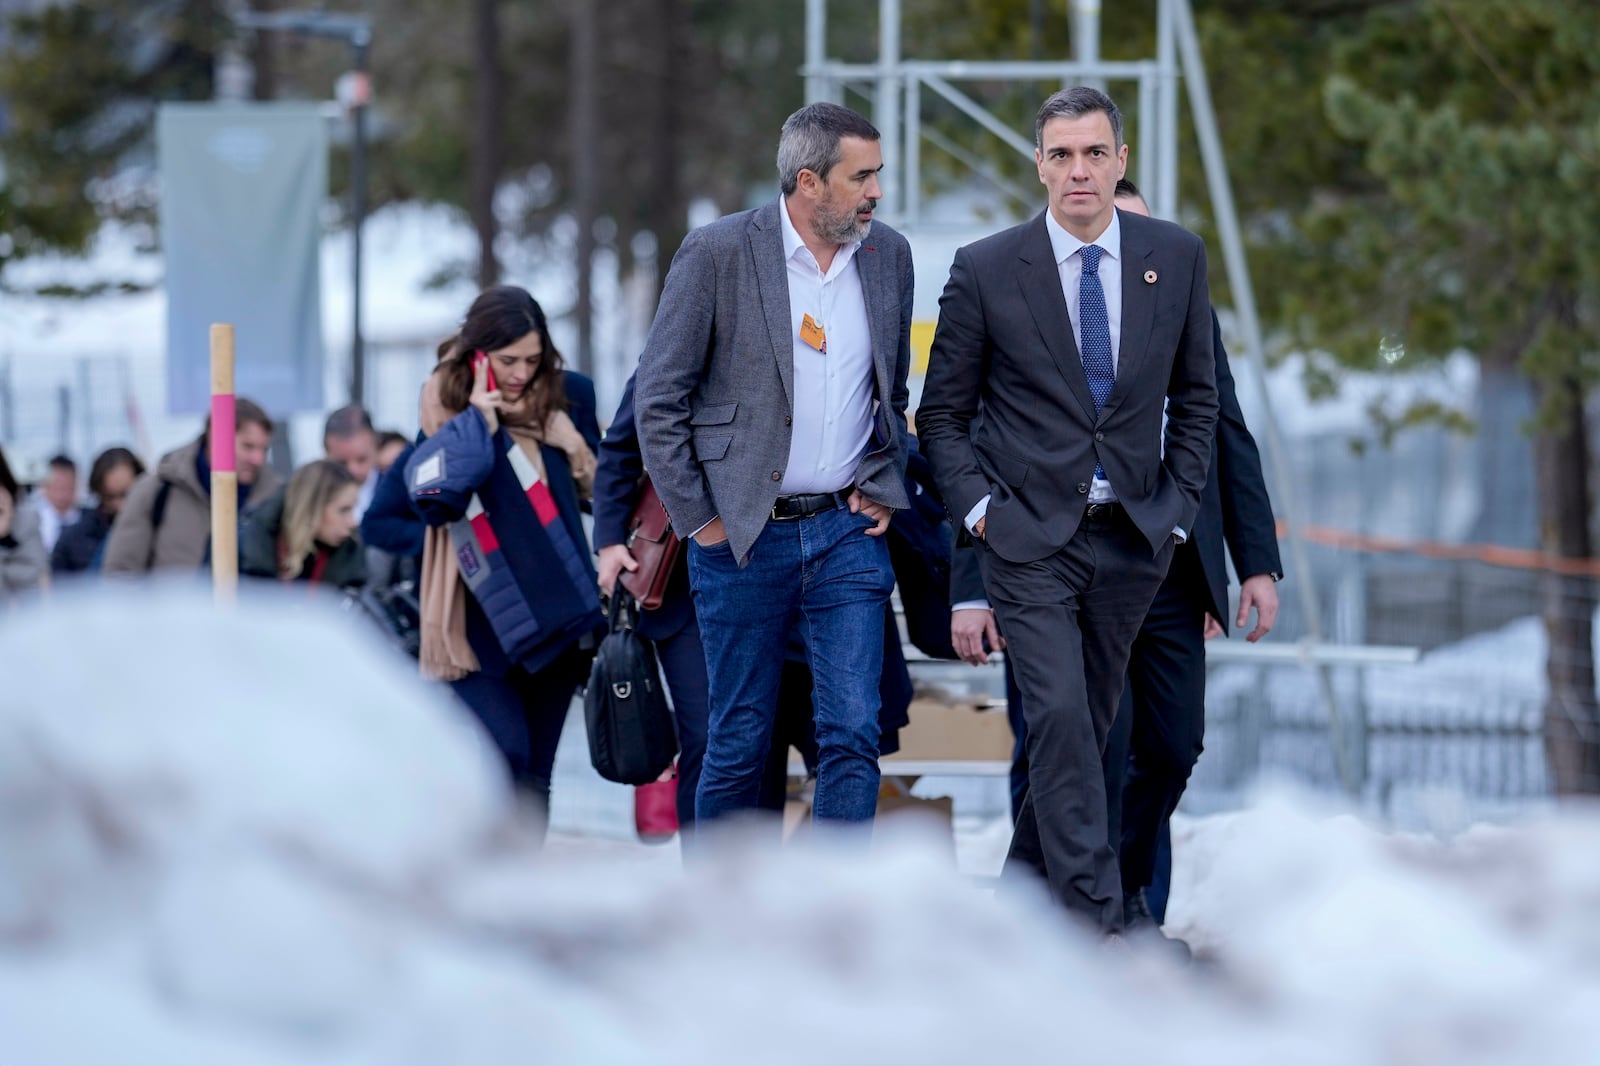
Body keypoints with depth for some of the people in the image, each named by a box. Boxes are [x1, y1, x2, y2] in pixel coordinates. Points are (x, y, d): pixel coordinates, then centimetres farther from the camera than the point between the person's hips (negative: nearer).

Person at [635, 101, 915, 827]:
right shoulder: (717, 252, -7)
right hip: (743, 539, -3)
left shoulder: (888, 255, 7)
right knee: (739, 742, 4)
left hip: (848, 530, 3)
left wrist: (883, 490, 10)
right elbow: (658, 399, -4)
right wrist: (697, 518, -6)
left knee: (852, 733, -8)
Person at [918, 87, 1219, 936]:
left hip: (1131, 538, 3)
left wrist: (1176, 506, 5)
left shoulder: (1176, 258, 3)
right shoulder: (986, 271, -5)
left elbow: (1195, 396, 14)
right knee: (1061, 715, -15)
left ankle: (1025, 880, 26)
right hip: (1027, 536, -3)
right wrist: (977, 508, -7)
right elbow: (942, 411, 5)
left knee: (1090, 720, 9)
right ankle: (1094, 924, -17)